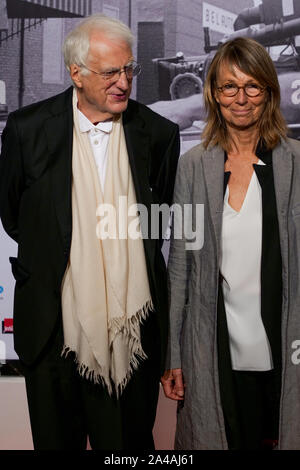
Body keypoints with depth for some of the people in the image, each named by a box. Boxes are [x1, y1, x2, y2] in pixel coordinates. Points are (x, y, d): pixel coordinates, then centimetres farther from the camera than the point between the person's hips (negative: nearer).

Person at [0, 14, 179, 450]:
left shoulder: (159, 133, -2)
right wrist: (54, 251, 10)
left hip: (131, 330, 1)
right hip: (54, 329, 0)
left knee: (131, 438, 15)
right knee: (56, 438, 17)